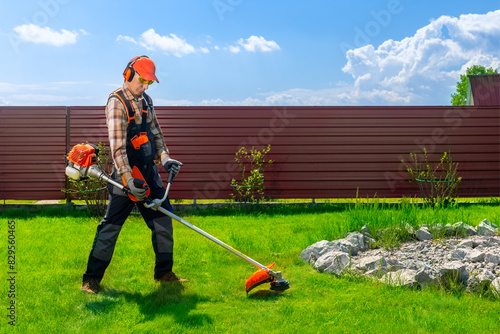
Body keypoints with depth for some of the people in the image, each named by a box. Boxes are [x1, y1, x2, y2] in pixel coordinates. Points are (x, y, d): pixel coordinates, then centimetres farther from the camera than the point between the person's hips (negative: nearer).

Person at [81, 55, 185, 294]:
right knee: (111, 226, -4)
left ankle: (163, 272, 23)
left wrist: (165, 158, 2)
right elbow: (117, 145, -21)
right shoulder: (117, 103, -13)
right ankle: (92, 278, 7)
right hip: (127, 172, -7)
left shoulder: (145, 101, 12)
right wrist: (128, 180, -28)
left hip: (149, 171, 8)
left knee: (163, 219, 10)